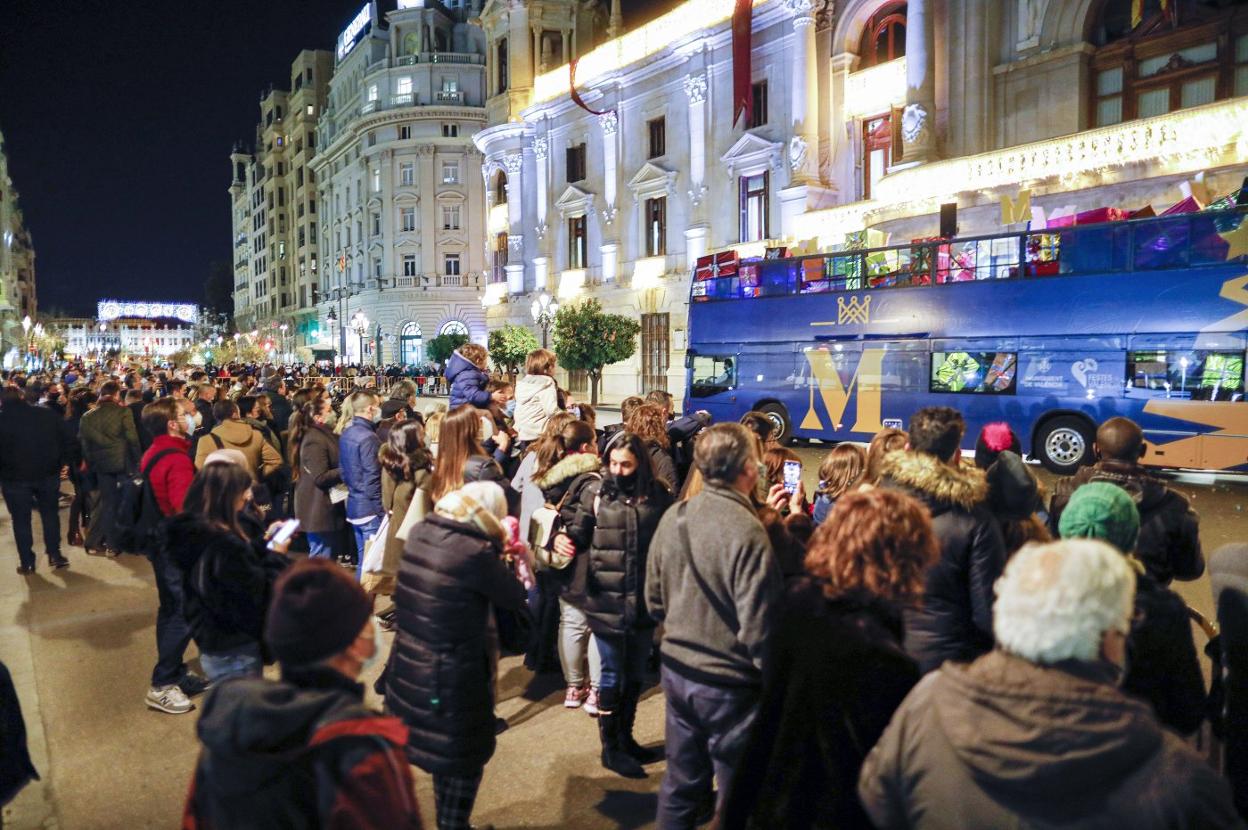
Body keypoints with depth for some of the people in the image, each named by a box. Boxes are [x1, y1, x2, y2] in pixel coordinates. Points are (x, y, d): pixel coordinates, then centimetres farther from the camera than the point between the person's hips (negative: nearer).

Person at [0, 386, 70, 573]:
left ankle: (26, 562, 12)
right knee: (50, 514, 15)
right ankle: (54, 554, 15)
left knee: (20, 519, 8)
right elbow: (63, 441, 1)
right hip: (48, 474, 2)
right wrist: (59, 465, 7)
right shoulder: (47, 414, -1)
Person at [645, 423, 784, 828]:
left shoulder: (672, 518, -4)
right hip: (728, 684, -6)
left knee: (681, 783, 22)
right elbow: (759, 628, -21)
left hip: (676, 670, 6)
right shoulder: (747, 532, -24)